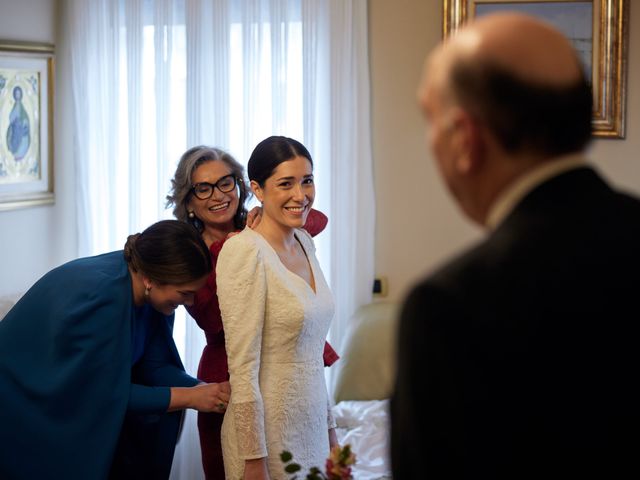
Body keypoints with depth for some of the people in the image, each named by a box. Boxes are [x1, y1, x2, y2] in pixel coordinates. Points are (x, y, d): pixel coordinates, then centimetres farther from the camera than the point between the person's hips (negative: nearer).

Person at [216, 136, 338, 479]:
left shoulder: (304, 243, 6)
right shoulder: (244, 251, -17)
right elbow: (243, 368, -19)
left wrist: (329, 428, 16)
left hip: (312, 431, 7)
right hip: (269, 434, -7)